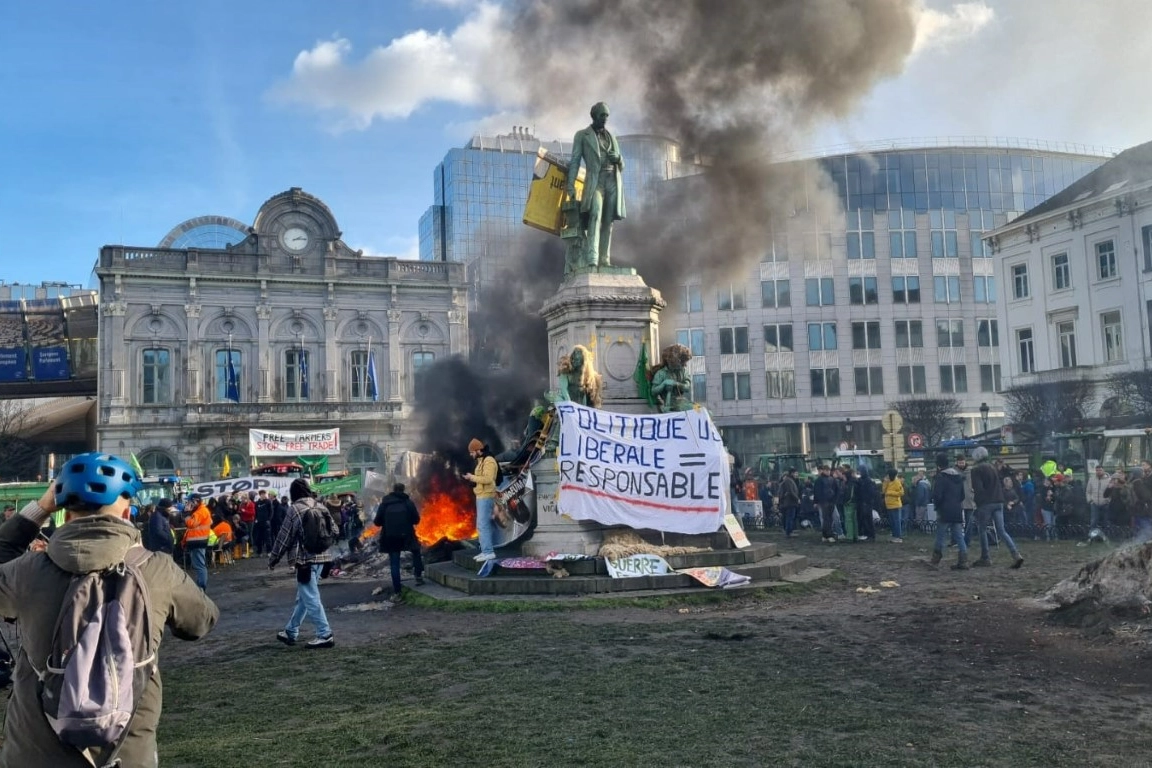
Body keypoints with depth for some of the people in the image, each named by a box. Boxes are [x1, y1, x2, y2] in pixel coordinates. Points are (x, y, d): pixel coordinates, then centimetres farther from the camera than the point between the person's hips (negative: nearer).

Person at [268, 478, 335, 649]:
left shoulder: (295, 509, -10)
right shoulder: (320, 507, 9)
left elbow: (284, 537, -7)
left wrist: (273, 559, 3)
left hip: (305, 559, -8)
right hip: (321, 557, 8)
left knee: (310, 598, -3)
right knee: (303, 597, 16)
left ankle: (325, 635, -4)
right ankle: (290, 632, 26)